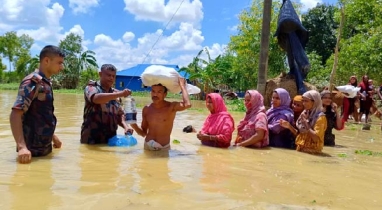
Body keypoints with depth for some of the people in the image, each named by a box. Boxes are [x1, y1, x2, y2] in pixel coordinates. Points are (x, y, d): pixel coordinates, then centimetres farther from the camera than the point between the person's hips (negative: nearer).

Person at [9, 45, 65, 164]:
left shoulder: (46, 83, 10)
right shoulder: (33, 81, -17)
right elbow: (15, 114, -25)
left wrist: (52, 135, 25)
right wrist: (21, 147, -34)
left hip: (45, 147, 9)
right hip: (32, 149, -9)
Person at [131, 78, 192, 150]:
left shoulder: (171, 107, -12)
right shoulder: (146, 109, -1)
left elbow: (187, 105, -35)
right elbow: (143, 133, 6)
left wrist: (182, 85, -23)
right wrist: (134, 125, -14)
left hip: (164, 148, -3)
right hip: (147, 147, 3)